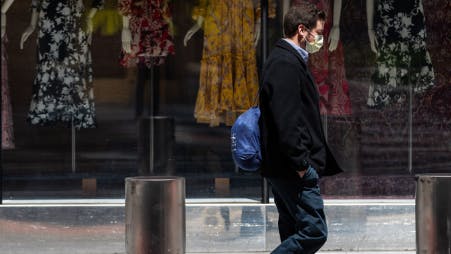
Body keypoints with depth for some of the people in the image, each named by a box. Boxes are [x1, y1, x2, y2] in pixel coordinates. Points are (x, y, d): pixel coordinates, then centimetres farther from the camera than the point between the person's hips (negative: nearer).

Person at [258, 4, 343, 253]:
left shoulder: (286, 60, 19)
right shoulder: (286, 64, -15)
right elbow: (286, 122, -23)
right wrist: (301, 165, -21)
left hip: (284, 168, 11)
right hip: (293, 168, -11)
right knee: (314, 231, -12)